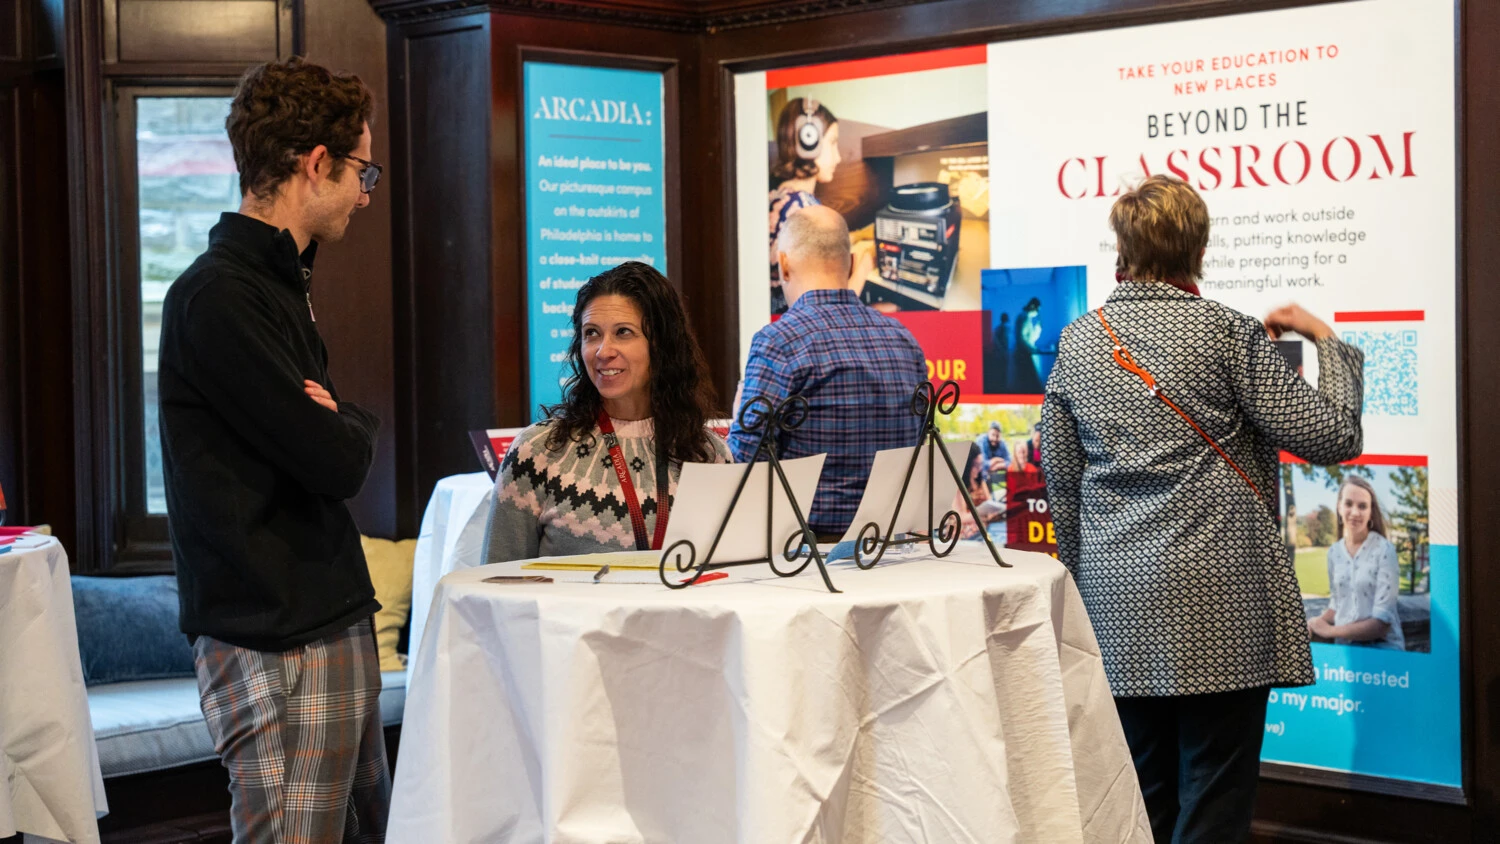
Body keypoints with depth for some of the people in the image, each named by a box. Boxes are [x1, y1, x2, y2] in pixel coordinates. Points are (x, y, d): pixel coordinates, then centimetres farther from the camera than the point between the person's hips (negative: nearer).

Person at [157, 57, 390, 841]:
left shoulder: (277, 283, 15)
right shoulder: (219, 298, -17)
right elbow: (336, 462, -20)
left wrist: (336, 424, -2)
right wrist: (354, 428, 1)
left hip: (331, 619, 10)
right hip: (278, 641, -10)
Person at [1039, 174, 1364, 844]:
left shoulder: (1078, 341, 6)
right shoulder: (1228, 334, -8)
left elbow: (1060, 476, 11)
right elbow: (1333, 436, -8)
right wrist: (1326, 341, 8)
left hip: (1117, 596, 5)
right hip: (1217, 595, -5)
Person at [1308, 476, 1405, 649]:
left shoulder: (1384, 550, -8)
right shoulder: (1334, 552, 7)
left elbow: (1382, 623, -12)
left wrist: (1330, 631, -8)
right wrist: (1316, 624, -1)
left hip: (1381, 649, -4)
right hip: (1345, 647, 4)